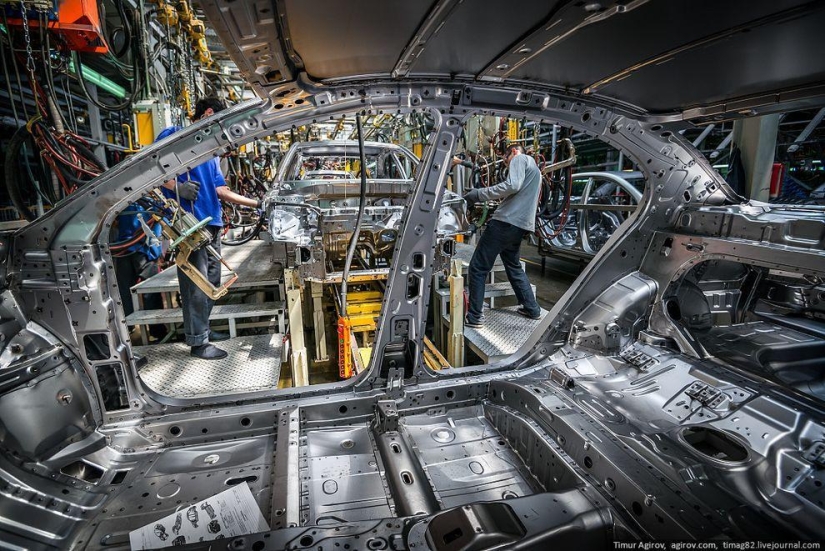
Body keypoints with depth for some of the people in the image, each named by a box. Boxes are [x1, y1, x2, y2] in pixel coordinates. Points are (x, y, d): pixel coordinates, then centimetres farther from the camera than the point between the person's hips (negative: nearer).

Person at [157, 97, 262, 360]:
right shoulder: (175, 134, 0)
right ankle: (198, 342, 3)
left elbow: (222, 191, 18)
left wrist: (256, 203, 13)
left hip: (212, 224, 9)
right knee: (196, 284, -5)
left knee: (212, 281, 14)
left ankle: (201, 329, 28)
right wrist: (177, 187, -20)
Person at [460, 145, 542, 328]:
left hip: (506, 222, -9)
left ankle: (475, 316, -4)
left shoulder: (520, 159, 2)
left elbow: (512, 185, -17)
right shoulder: (534, 169, 31)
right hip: (521, 226, 10)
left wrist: (478, 194, -15)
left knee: (478, 268, -5)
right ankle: (532, 309, 29)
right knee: (514, 267, 25)